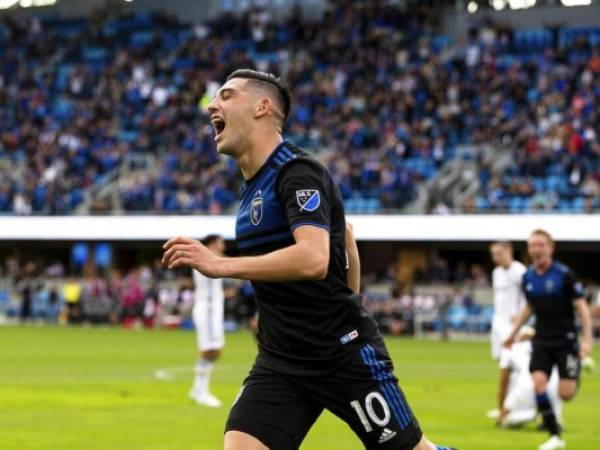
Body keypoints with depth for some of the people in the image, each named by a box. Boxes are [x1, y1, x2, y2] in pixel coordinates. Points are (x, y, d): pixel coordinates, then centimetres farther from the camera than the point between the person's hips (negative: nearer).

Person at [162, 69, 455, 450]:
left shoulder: (298, 173, -17)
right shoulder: (254, 184, 11)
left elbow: (313, 259, -34)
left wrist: (220, 265, -35)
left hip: (344, 354, -7)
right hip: (280, 362, 8)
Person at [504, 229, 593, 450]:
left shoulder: (564, 274, -12)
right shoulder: (527, 277, 4)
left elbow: (582, 307, -11)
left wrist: (587, 339, -18)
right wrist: (514, 332, 21)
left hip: (566, 340, -4)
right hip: (542, 342, 4)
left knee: (566, 393, -9)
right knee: (538, 383, -16)